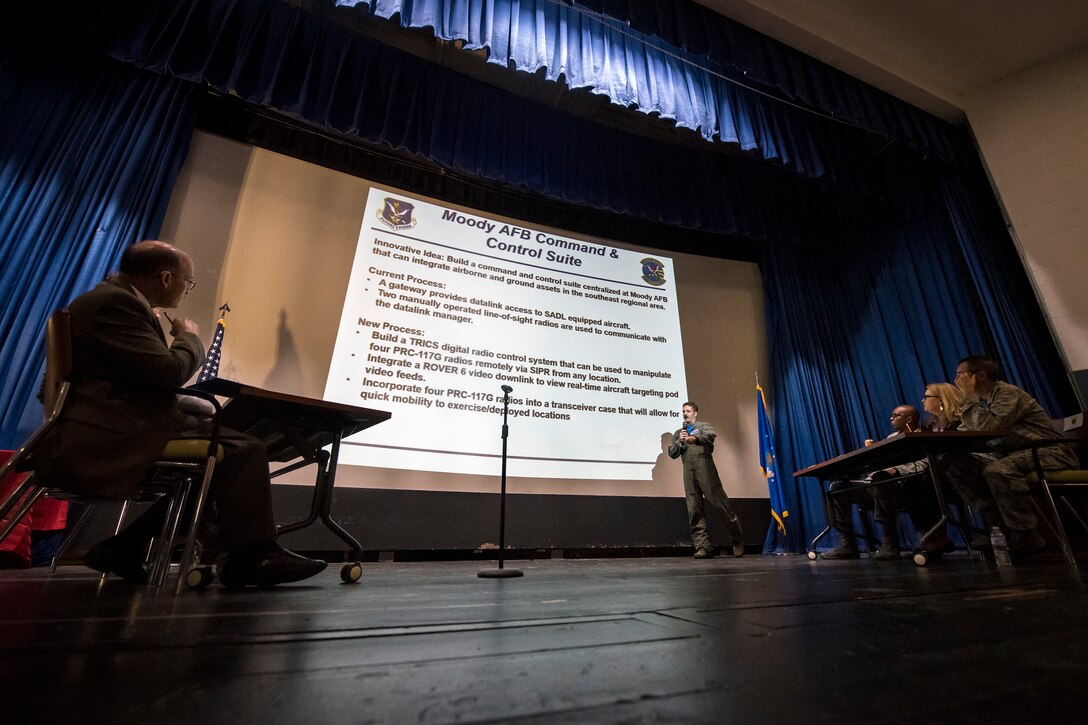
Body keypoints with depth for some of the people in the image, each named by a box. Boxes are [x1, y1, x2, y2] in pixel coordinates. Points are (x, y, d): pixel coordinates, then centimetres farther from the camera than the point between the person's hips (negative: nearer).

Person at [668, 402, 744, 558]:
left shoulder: (703, 426, 14)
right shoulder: (678, 433, 25)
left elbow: (711, 436, -10)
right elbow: (672, 453, 16)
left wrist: (695, 438, -30)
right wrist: (679, 441, -1)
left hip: (704, 466, -4)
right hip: (688, 470, 4)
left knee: (719, 501, -6)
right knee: (694, 510, -2)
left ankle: (737, 539, 11)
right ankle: (702, 547, -1)